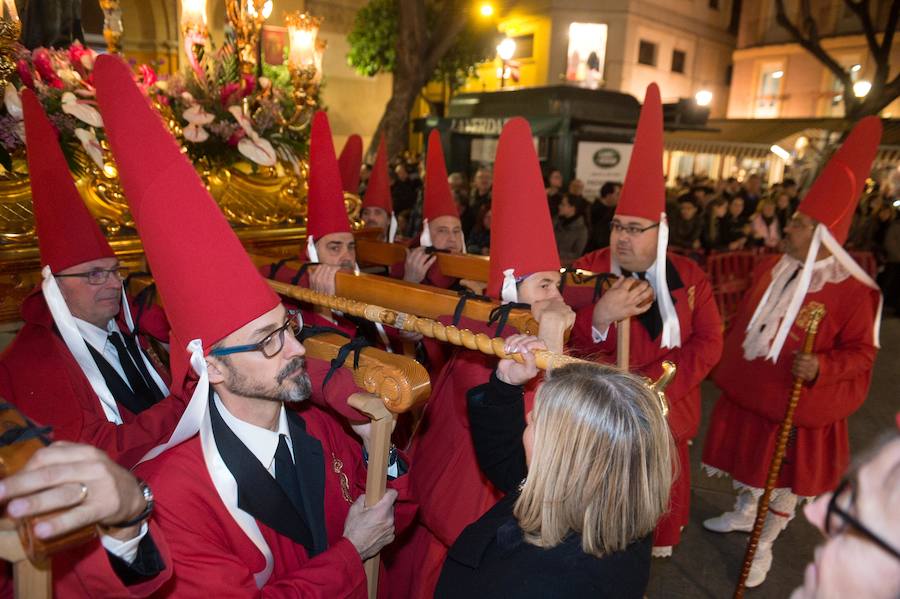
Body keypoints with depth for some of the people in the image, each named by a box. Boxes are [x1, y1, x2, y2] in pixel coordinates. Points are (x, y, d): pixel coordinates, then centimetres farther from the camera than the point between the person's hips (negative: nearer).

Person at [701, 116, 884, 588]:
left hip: (798, 407, -5)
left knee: (784, 483, 15)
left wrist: (822, 367, -34)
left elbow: (861, 352, -15)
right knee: (745, 464, 25)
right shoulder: (773, 268, -3)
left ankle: (764, 545, 38)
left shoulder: (852, 291, -21)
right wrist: (725, 368, 15)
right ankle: (743, 514, 51)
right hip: (746, 394, 6)